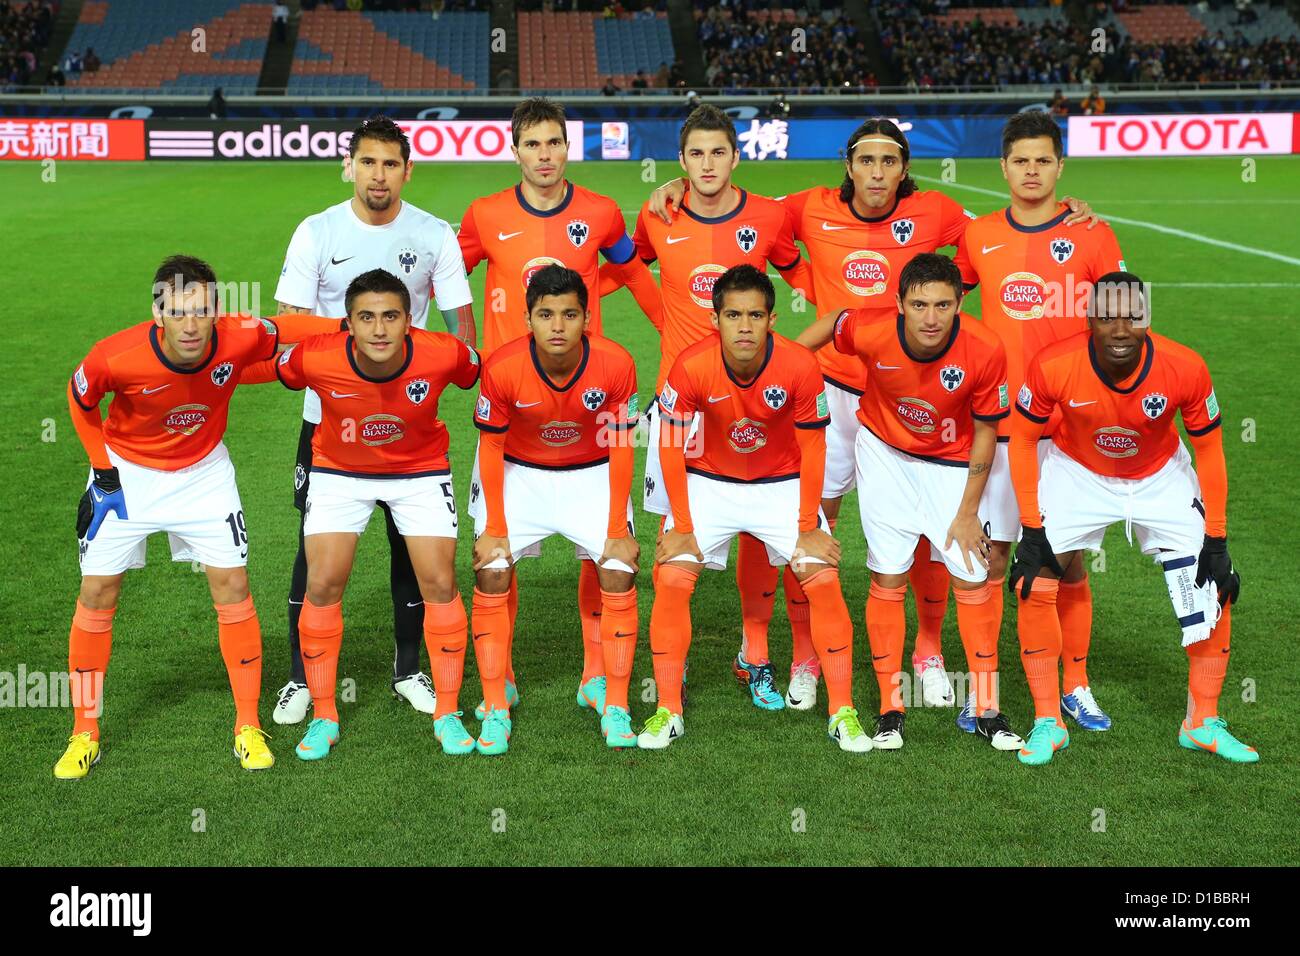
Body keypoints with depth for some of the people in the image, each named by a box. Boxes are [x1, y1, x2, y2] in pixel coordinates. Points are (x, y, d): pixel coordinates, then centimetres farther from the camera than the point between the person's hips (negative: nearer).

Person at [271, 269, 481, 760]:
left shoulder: (443, 354, -29)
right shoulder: (315, 358, -29)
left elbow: (482, 375, -4)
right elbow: (273, 370, -4)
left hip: (421, 469, 0)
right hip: (340, 471, 0)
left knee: (440, 582, -6)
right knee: (322, 584, -8)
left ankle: (447, 714, 10)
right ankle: (323, 717, 9)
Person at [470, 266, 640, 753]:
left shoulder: (615, 364, -23)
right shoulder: (502, 367, -25)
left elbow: (620, 449, -11)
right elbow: (491, 448, -11)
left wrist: (618, 529, -12)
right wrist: (494, 528, -11)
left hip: (592, 475, 0)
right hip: (520, 474, 0)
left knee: (619, 573, -13)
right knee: (491, 572, -13)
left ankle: (615, 707, 1)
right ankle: (495, 708, -1)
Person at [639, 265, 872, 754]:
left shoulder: (799, 365, -25)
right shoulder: (691, 366, -25)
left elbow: (812, 448, -12)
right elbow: (671, 447, -12)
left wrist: (808, 528, -9)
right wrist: (682, 527, -10)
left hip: (783, 484, 0)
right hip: (709, 483, 0)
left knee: (824, 582, -10)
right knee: (671, 581, -12)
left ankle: (843, 712, 3)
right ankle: (667, 712, 2)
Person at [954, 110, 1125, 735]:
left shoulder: (1090, 235, 0)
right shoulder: (978, 237, 5)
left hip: (1070, 423, -1)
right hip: (996, 421, 1)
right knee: (989, 555, 2)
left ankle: (1076, 686, 20)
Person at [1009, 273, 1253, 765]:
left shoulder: (1185, 368, -29)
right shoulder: (1054, 366, -31)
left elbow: (1209, 451, -12)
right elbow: (1022, 439, -14)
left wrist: (1216, 541, -11)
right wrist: (1031, 531, -15)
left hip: (1161, 479, 1)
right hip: (1077, 474, -1)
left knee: (1214, 590, -6)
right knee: (1035, 586, -12)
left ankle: (1203, 723, 13)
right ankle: (1048, 723, 4)